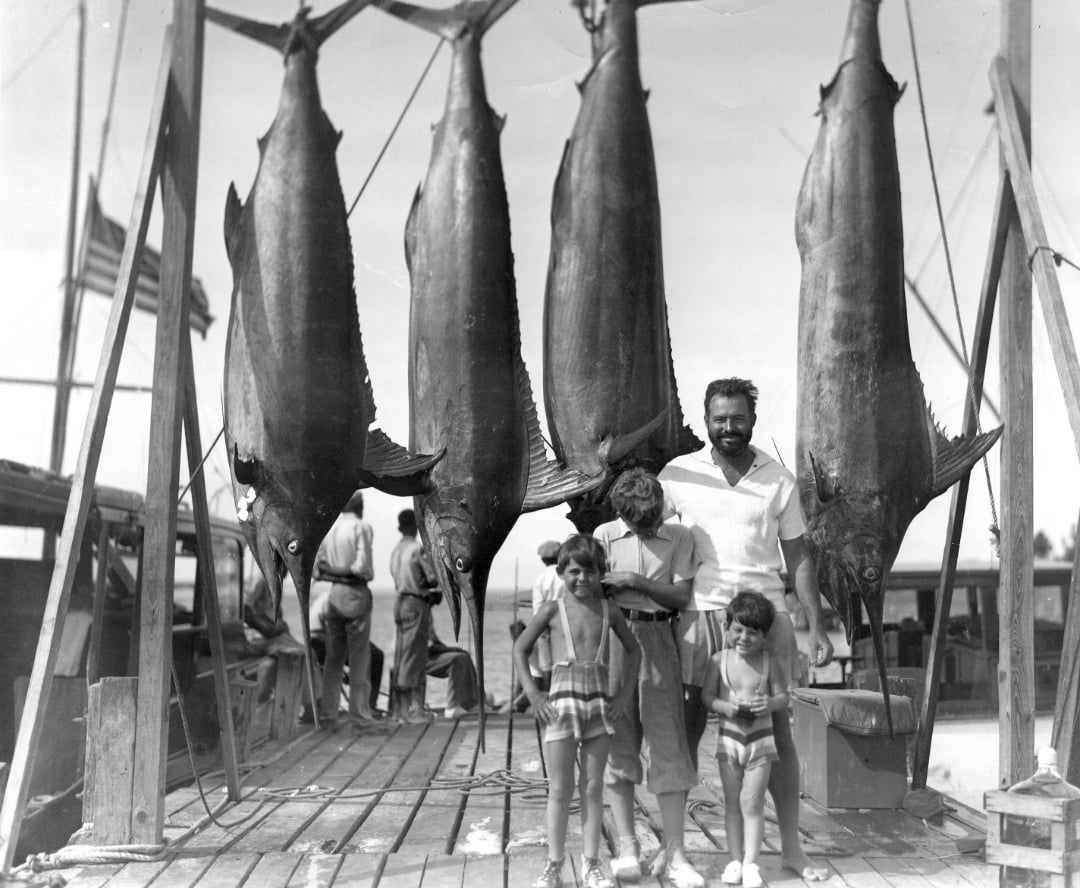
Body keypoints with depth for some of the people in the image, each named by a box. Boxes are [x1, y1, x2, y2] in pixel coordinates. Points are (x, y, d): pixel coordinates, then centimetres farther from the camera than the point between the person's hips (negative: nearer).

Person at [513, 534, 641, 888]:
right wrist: (532, 693, -3)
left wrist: (624, 692, 6)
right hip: (562, 699, -2)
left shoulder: (608, 610, 4)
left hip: (600, 701, 2)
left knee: (593, 787, 7)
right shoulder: (552, 609, -1)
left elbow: (634, 650, 16)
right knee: (560, 789, 2)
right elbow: (520, 648, 6)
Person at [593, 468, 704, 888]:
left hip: (658, 639, 0)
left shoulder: (679, 536, 5)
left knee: (668, 744, -4)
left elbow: (682, 596, 0)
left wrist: (636, 581, -11)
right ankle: (627, 848, 9)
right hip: (612, 637, 1)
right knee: (618, 743, 2)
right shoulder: (604, 535, 6)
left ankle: (674, 853, 2)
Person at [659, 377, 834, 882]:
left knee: (777, 730, 5)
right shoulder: (678, 474, 3)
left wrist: (817, 626, 5)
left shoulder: (779, 480, 7)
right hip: (700, 613, -1)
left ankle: (791, 846, 16)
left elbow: (798, 557, 10)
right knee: (688, 729, 4)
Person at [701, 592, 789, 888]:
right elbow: (706, 696, -2)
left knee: (752, 802, -3)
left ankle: (750, 863, 4)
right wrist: (724, 707, -21)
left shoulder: (769, 663, -4)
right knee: (732, 803, 8)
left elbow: (783, 697, 0)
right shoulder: (719, 660, -3)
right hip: (729, 738, 1)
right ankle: (735, 861, 17)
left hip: (760, 739, -1)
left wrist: (770, 703, -22)